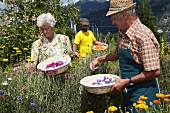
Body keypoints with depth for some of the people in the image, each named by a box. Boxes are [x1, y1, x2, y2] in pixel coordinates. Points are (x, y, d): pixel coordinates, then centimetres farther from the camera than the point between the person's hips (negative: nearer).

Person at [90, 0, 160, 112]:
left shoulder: (143, 36, -23)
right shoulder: (122, 34, 4)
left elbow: (154, 72, -24)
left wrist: (127, 82, -22)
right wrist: (100, 59, 10)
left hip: (143, 93, -8)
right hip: (127, 91, 8)